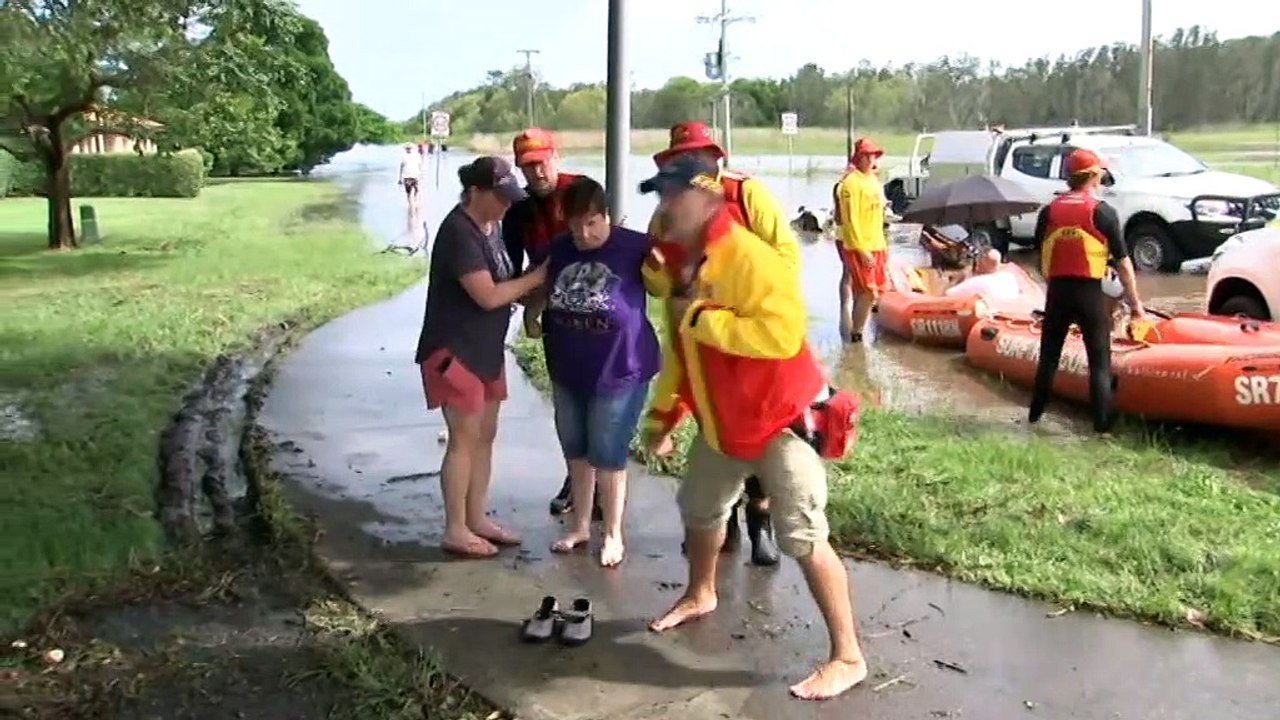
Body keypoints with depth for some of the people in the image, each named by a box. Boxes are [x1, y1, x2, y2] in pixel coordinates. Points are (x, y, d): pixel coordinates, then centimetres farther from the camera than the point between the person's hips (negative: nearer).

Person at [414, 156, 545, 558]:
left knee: (485, 435, 13)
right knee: (464, 439, -3)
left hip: (485, 349, 9)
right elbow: (488, 295, -25)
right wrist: (537, 277, -18)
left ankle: (476, 518, 25)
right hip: (455, 350, -9)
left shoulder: (490, 226, 9)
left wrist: (530, 294, -1)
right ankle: (455, 530, 8)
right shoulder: (459, 232, -21)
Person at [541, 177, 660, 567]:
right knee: (576, 451, 16)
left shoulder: (634, 247, -16)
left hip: (620, 372, -5)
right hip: (567, 371, 5)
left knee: (607, 456, 3)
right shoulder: (557, 250, 0)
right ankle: (580, 524, 34)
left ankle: (613, 535, 21)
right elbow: (538, 291, 17)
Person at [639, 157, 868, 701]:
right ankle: (700, 595, 52)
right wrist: (663, 413, 18)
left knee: (803, 538, -9)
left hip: (780, 418, -9)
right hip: (722, 421, 10)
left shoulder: (747, 256, -24)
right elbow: (681, 348, 16)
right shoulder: (688, 262, 5)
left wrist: (701, 319, -29)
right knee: (699, 508, 24)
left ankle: (847, 657, 3)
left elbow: (783, 332, -37)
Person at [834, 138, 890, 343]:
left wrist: (882, 246, 19)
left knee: (875, 291, 11)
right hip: (858, 248, -8)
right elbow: (850, 219, -18)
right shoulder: (851, 182, -13)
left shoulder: (874, 180, 14)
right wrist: (861, 249, -21)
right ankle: (855, 335, 5)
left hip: (876, 246, 8)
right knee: (869, 293, -8)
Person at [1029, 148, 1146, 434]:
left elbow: (1040, 256, 9)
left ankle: (1035, 415, 25)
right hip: (1089, 292, -3)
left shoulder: (1049, 211, 5)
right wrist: (1135, 303, 0)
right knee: (1099, 362, 4)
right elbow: (1122, 262, -5)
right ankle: (1102, 424, 1)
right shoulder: (1102, 212, -5)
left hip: (1056, 291, 4)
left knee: (1049, 356, 17)